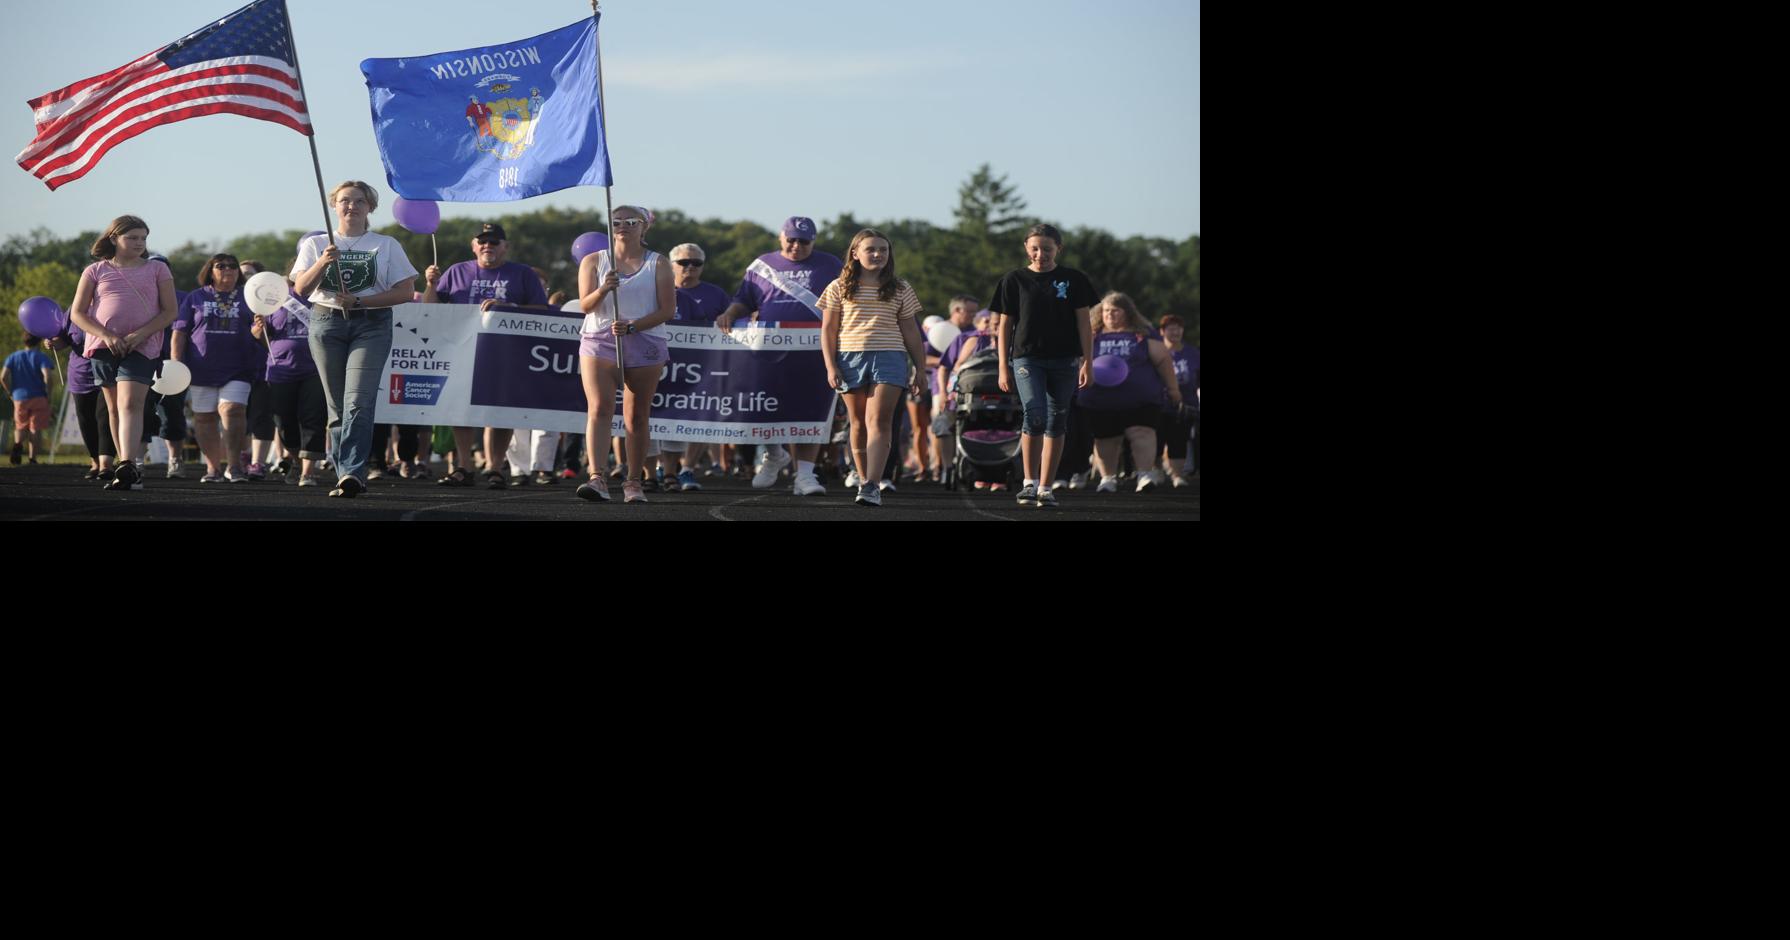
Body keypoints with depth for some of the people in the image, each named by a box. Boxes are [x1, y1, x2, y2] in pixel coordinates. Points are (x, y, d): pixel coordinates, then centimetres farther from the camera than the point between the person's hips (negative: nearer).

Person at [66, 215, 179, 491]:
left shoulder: (157, 271, 8)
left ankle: (127, 467, -32)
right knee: (114, 408, 7)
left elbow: (170, 311, 4)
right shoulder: (96, 271, 9)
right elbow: (77, 313, 4)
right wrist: (107, 336, -11)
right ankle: (132, 470, 15)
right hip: (102, 346, 3)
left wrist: (139, 334, -11)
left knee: (130, 405, -19)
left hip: (141, 347, -3)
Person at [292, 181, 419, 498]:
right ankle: (349, 477, 7)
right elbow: (301, 288, 1)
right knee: (337, 406, 2)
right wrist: (323, 262, -18)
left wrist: (359, 301, -10)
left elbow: (405, 291, 2)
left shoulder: (387, 245, 9)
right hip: (326, 324, 2)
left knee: (358, 401, -18)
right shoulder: (315, 244, 13)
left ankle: (351, 472, -27)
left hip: (371, 325, -2)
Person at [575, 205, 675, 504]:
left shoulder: (658, 264, 6)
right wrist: (603, 290, -20)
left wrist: (632, 326, -14)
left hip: (644, 344, 0)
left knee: (637, 416, 3)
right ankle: (597, 478, -26)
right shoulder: (593, 261, 9)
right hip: (600, 342, 0)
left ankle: (633, 482, 12)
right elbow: (585, 305, 1)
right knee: (599, 408, -16)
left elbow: (668, 309, 0)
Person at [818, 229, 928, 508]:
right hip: (851, 358, 1)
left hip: (889, 358, -1)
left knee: (878, 421, -14)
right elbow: (828, 330, 7)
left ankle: (872, 486, -24)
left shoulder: (900, 290, 11)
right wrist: (831, 366, -3)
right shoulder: (840, 288, 8)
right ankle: (863, 478, 21)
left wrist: (920, 369, 12)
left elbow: (911, 332, 14)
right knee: (859, 423, 7)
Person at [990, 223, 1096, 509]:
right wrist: (1003, 367, 1)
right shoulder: (1015, 280, 4)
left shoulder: (1073, 280, 6)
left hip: (1064, 361, 2)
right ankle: (1029, 482, -8)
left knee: (1056, 424, 3)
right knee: (1035, 416, -19)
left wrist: (1087, 362, 0)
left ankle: (1045, 488, 11)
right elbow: (1005, 325, 7)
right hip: (1026, 358, -2)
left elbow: (1083, 324, 7)